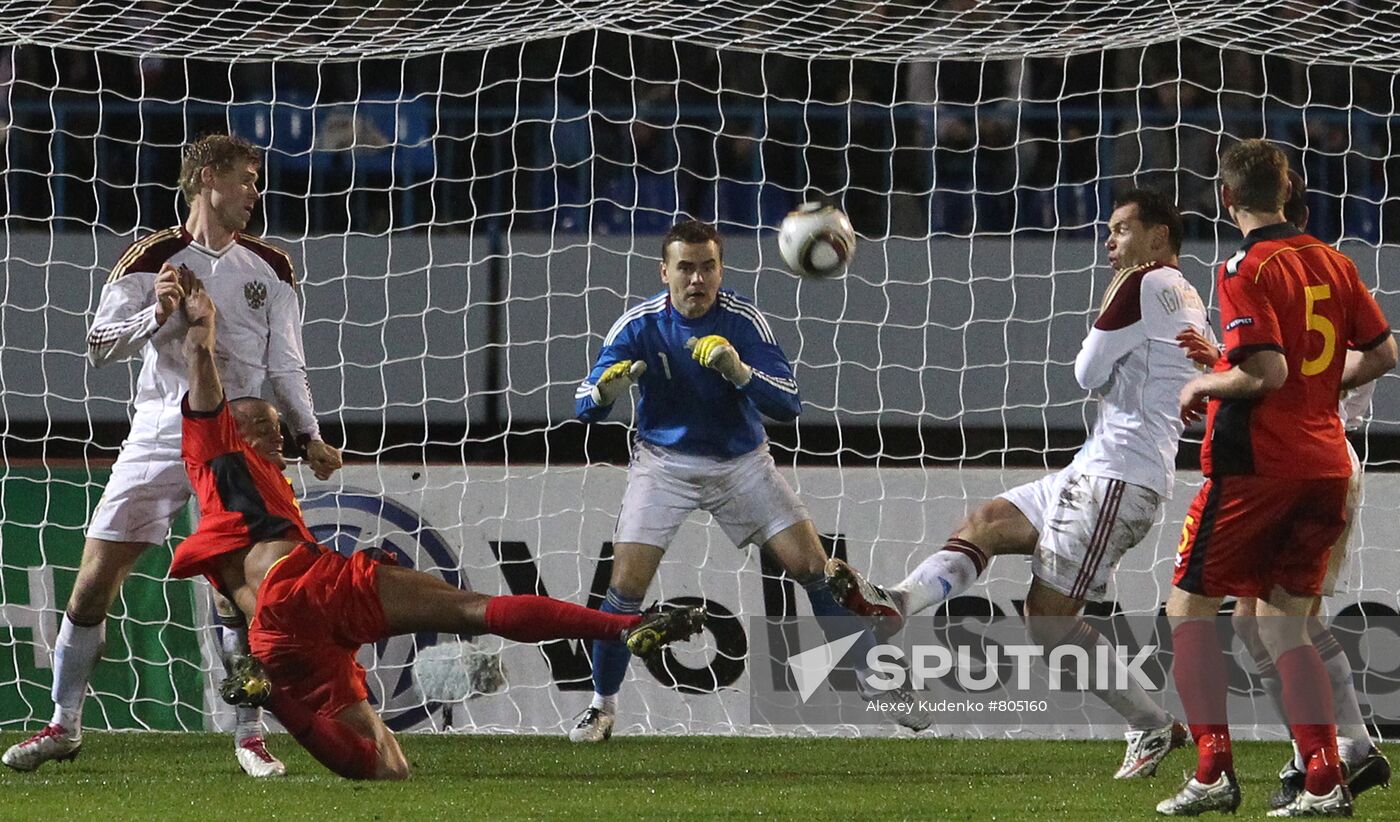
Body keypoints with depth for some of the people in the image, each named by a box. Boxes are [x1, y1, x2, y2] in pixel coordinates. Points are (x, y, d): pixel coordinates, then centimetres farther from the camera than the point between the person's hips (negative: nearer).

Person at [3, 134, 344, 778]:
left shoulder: (270, 268, 9)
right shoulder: (152, 259, 0)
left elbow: (285, 364, 13)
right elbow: (100, 346, -2)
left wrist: (308, 435, 1)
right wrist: (155, 315, -19)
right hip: (159, 434, -1)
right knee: (95, 580, -3)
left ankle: (250, 736, 1)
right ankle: (64, 725, 10)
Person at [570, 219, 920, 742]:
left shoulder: (743, 320, -16)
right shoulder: (639, 325, -15)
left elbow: (789, 404, -20)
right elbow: (586, 407, -15)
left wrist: (741, 372, -39)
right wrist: (606, 389, -39)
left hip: (741, 461, 1)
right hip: (665, 463, -1)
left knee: (815, 570, -6)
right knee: (626, 585, -14)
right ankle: (602, 706, 5)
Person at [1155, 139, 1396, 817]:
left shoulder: (1245, 270, -12)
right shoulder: (1332, 262, 9)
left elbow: (1266, 372, -21)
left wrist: (1202, 386, -4)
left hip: (1254, 462, -7)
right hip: (1325, 464, 7)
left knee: (1189, 607, 6)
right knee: (1283, 622, 12)